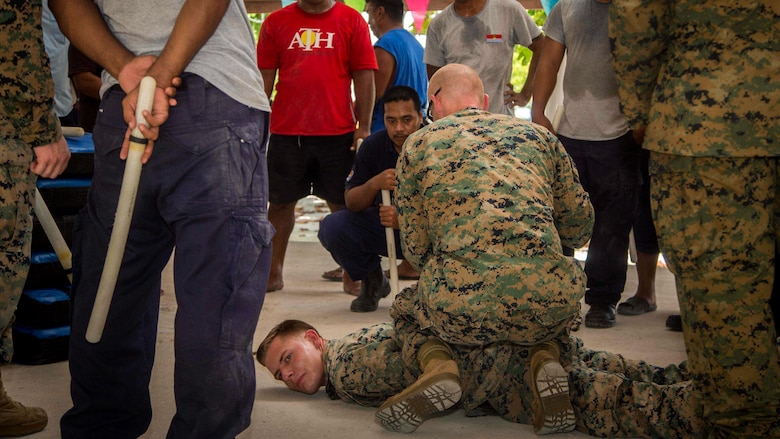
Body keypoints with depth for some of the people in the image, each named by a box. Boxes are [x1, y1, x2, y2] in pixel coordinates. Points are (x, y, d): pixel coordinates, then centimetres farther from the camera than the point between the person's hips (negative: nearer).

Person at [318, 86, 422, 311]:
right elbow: (351, 202, -7)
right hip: (382, 225, 3)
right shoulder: (373, 146, -8)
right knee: (331, 227, -20)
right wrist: (374, 184, -30)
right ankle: (373, 281, 8)